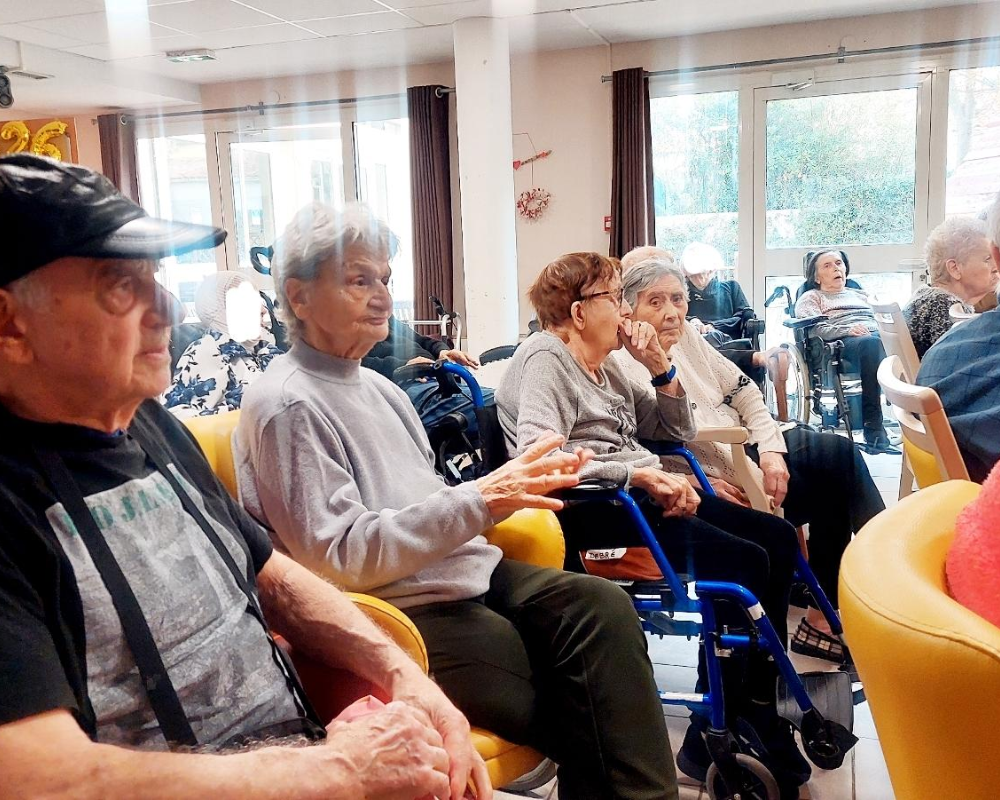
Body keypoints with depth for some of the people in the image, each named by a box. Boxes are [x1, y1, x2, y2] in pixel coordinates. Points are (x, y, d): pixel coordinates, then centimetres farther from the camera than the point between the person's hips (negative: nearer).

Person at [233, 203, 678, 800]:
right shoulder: (288, 405, -10)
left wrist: (505, 490, 2)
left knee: (604, 607, -17)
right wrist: (478, 502, -21)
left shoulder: (377, 387, 18)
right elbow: (343, 556, -17)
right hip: (400, 614, -8)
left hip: (466, 573, 8)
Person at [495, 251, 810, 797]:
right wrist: (639, 473, -25)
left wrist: (659, 365, 6)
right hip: (593, 510, -10)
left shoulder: (605, 366, 20)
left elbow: (676, 431, 22)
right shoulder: (544, 357, -7)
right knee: (745, 561, -20)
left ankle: (762, 707, 6)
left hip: (643, 495, 10)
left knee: (778, 538, 1)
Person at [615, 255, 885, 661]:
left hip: (751, 449, 8)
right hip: (720, 482, -8)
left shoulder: (687, 336, 6)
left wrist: (771, 451, -5)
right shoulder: (622, 369, -17)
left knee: (840, 454, -7)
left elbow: (745, 392, 9)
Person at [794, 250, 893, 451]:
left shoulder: (859, 294, 41)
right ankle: (873, 429, -45)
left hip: (879, 335, 5)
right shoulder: (811, 298, 23)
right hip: (843, 344, -4)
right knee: (871, 343, -41)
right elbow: (814, 328, 3)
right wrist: (847, 330, -15)